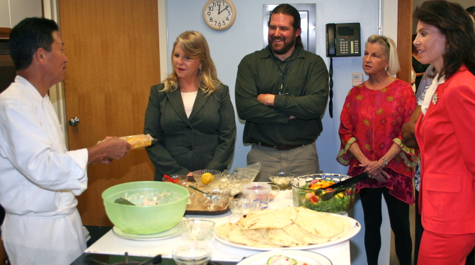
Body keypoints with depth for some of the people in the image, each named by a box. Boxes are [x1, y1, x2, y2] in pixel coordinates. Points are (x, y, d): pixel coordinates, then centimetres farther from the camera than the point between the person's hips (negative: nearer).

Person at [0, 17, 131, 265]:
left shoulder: (39, 100, 13)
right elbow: (41, 167, -29)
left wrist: (95, 153, 6)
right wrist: (98, 151, -22)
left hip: (63, 219, 9)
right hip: (37, 229, -9)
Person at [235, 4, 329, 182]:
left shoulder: (314, 63, 2)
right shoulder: (250, 63, 2)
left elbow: (317, 105, -13)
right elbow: (244, 107, -11)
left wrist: (272, 100, -12)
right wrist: (290, 114, -12)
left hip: (303, 154, 0)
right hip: (262, 154, 0)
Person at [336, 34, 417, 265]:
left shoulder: (403, 90, -2)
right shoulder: (356, 93, 7)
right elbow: (345, 131, 3)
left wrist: (382, 162, -14)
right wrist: (366, 162, -9)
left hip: (395, 170, -2)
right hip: (364, 171, 3)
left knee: (400, 226, 3)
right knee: (371, 224, 11)